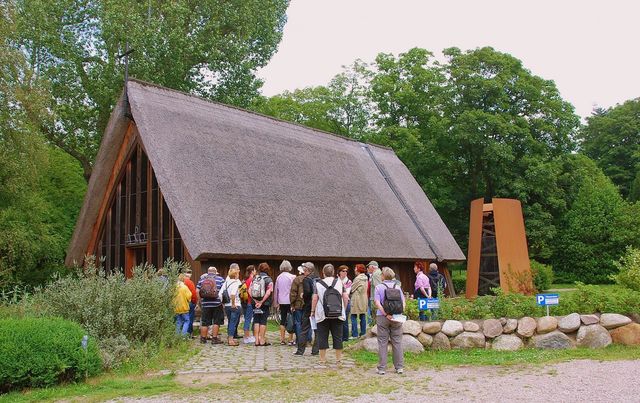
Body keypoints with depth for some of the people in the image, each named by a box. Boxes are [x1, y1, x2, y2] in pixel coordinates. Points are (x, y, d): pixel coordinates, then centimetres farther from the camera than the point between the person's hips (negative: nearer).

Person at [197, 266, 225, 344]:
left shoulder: (202, 279, 8)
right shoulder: (220, 279, 2)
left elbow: (197, 291, 6)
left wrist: (200, 302, 15)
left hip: (205, 304, 3)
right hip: (217, 303, -3)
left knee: (205, 322, 10)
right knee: (216, 322, 6)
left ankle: (203, 338, 18)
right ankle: (214, 338, 6)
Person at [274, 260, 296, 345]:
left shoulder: (278, 277, 8)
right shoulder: (292, 277, -9)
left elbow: (275, 291, 14)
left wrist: (276, 302, 22)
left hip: (281, 302, 5)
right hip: (290, 301, -5)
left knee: (283, 320, 10)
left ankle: (282, 339, 12)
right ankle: (290, 340, -1)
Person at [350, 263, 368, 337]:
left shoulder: (358, 279, -15)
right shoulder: (365, 278, 10)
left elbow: (351, 289, -11)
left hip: (357, 299, -8)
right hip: (364, 299, 9)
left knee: (353, 317, -4)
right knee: (363, 316, 12)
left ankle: (354, 334, -6)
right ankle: (363, 333, 16)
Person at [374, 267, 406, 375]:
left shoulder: (379, 287, -2)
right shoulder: (397, 287, 7)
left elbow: (377, 303, -12)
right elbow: (403, 302, 1)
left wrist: (386, 314, -15)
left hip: (382, 317, -2)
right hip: (396, 317, 2)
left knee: (382, 342, 3)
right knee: (397, 342, 8)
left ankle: (382, 368, 4)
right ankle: (399, 367, 11)